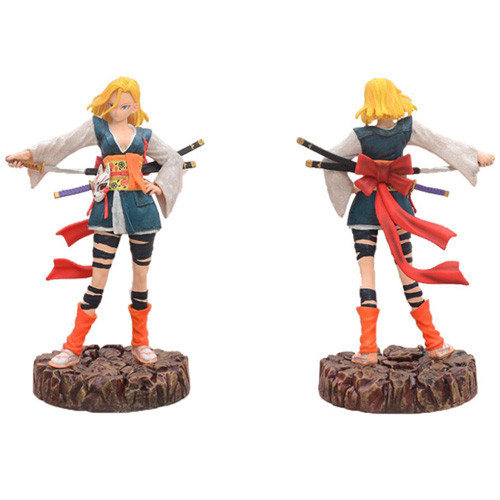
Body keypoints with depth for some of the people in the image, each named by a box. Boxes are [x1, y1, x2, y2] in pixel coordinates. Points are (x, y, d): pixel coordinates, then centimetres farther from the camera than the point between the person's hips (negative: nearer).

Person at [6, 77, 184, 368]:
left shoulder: (145, 136, 9)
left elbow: (174, 160, 17)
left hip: (141, 206, 2)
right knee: (99, 276, -4)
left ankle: (141, 343, 21)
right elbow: (63, 144, 5)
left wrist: (160, 185, 2)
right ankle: (74, 348, 4)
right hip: (109, 207, -1)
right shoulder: (97, 128, 7)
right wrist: (28, 154, 0)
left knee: (141, 273, 7)